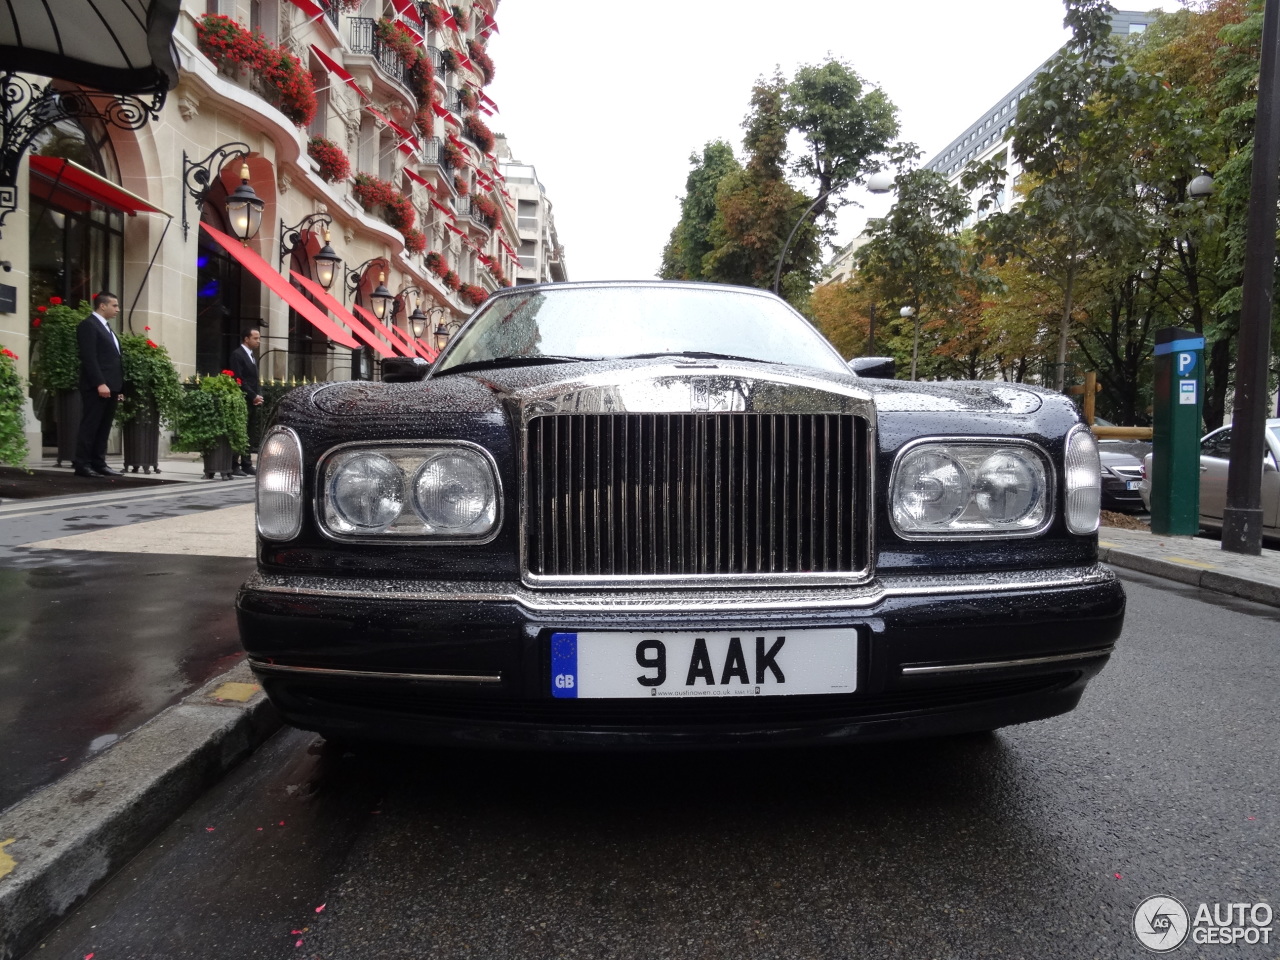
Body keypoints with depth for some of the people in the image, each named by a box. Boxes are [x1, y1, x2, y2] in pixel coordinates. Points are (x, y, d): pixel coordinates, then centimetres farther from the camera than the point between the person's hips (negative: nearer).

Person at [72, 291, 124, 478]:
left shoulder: (107, 327, 22)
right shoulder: (88, 325, -6)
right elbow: (89, 357, -15)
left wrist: (119, 387, 14)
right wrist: (100, 383, -23)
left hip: (111, 386, 9)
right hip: (97, 387, -9)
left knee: (104, 428, 8)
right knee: (90, 426, -7)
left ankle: (98, 464, 12)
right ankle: (82, 465, -4)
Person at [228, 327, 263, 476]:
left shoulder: (252, 356, 20)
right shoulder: (237, 354, -7)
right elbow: (239, 379, -14)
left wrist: (259, 396, 5)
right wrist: (253, 396, -14)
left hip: (253, 402, 8)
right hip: (242, 401, -8)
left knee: (249, 434, 9)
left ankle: (247, 465, 13)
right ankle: (234, 467, -4)